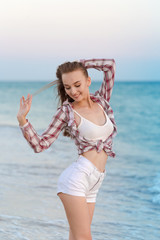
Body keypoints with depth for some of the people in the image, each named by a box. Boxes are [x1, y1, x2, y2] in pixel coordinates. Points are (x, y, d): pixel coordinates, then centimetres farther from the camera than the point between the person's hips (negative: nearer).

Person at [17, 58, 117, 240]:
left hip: (92, 185, 5)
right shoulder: (66, 111, 1)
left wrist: (80, 64, 15)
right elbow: (40, 145, 0)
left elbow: (110, 65, 15)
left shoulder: (101, 100, 12)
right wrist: (22, 119, -11)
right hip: (77, 177, -5)